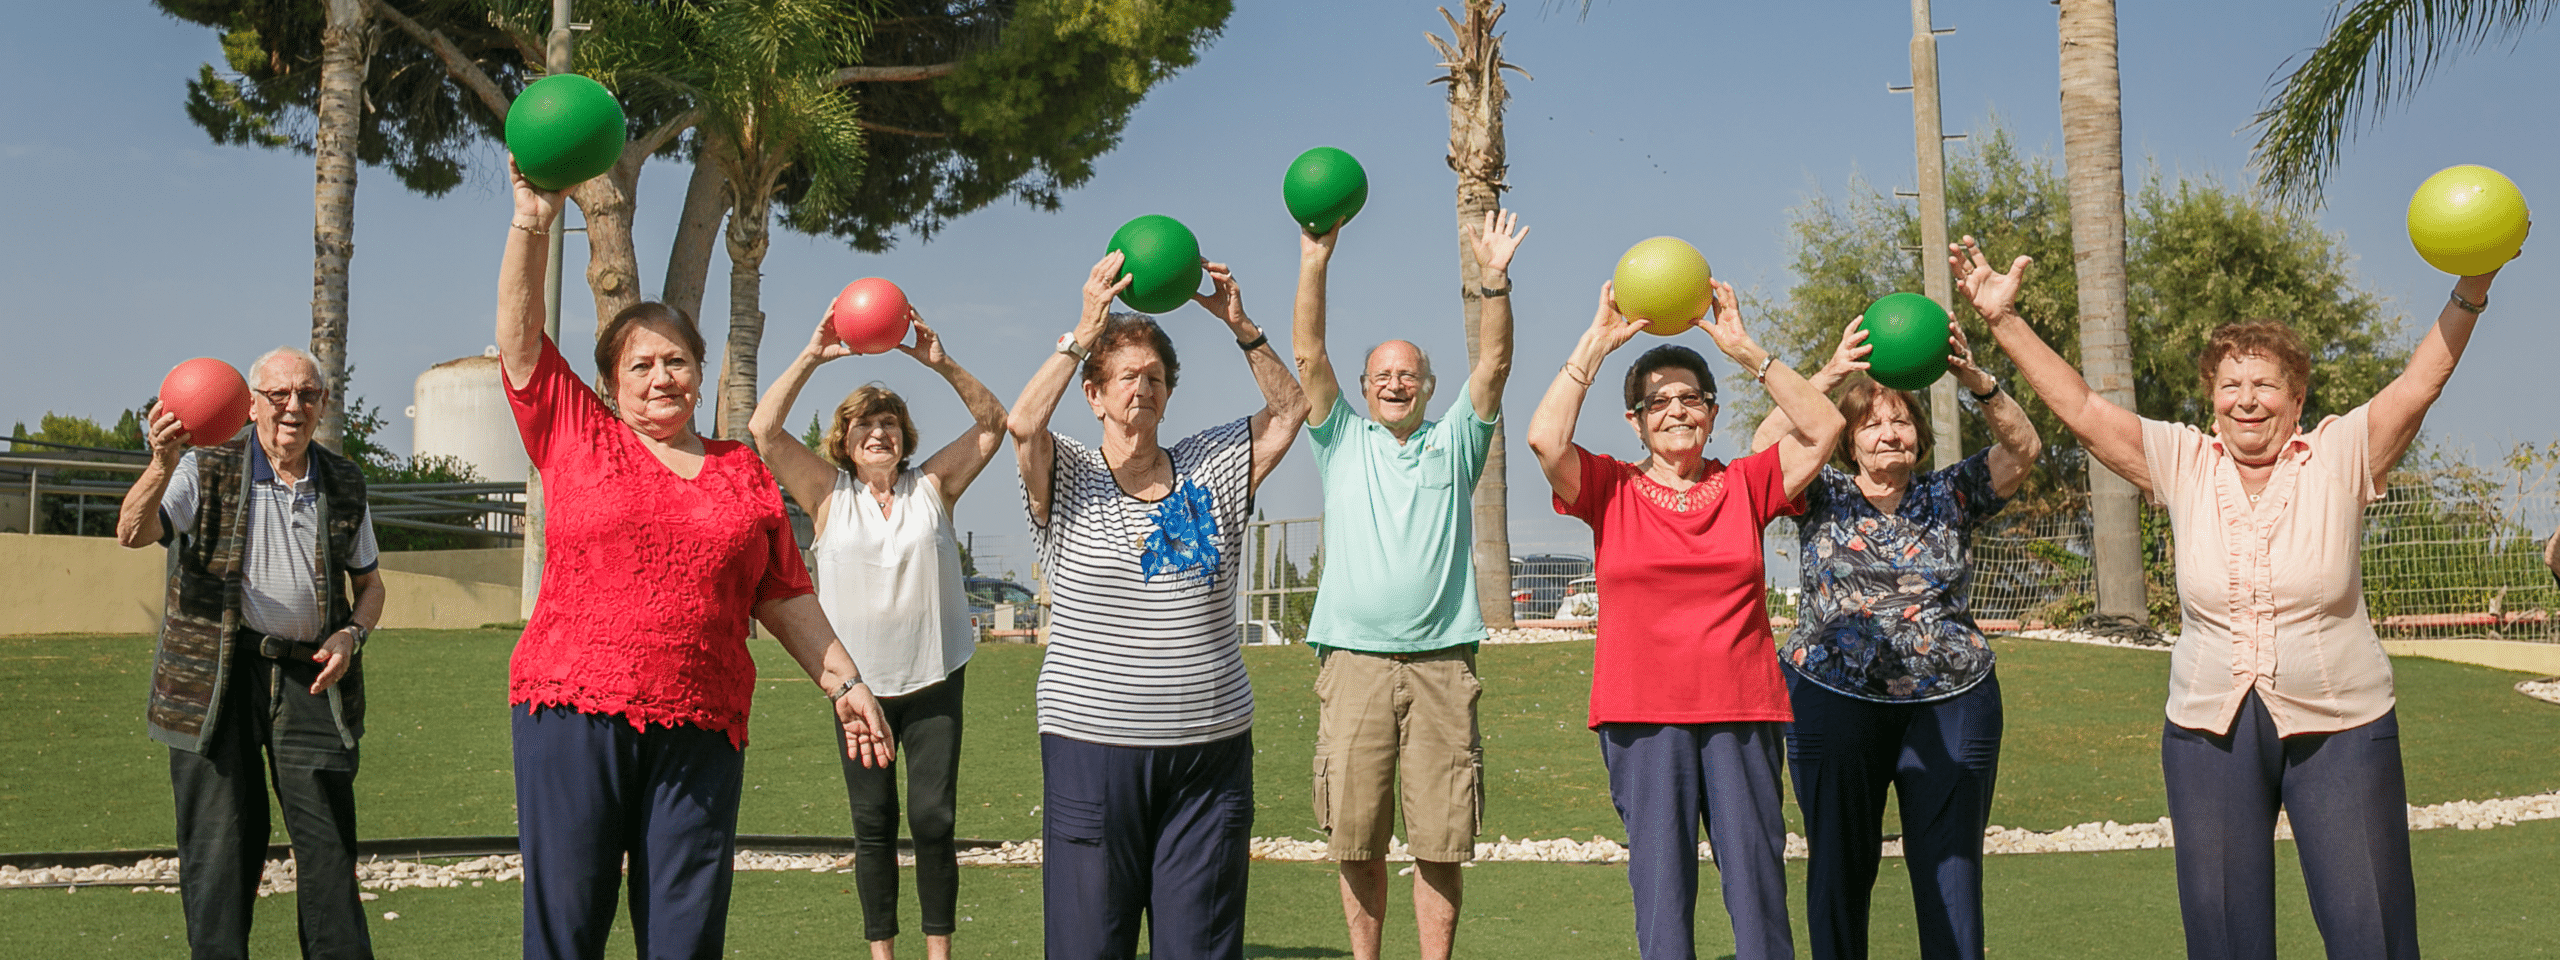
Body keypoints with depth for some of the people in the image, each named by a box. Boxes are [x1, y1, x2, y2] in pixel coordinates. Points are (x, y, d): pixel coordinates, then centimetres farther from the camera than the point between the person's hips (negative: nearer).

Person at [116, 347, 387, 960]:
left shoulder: (344, 485, 11)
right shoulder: (207, 469, 0)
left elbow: (370, 585, 19)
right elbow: (133, 533, -15)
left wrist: (351, 634, -2)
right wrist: (163, 465, -34)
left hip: (310, 678, 2)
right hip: (215, 676, -2)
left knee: (329, 843, 0)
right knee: (220, 846, 2)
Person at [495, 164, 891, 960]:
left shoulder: (743, 472, 15)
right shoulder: (577, 437, 10)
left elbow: (786, 597, 18)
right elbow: (519, 334, 4)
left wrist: (844, 682, 15)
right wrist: (534, 219, -5)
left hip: (700, 728, 2)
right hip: (573, 710, -2)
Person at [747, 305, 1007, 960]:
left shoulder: (933, 487, 4)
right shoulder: (828, 493, 2)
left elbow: (993, 423, -1)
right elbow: (764, 430, -7)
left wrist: (942, 364, -13)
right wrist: (811, 358, -13)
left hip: (935, 680, 0)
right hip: (859, 682, 0)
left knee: (934, 819, 0)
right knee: (873, 825, 7)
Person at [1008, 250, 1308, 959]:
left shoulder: (1210, 468, 12)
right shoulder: (1068, 479, 3)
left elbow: (1290, 408, 9)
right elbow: (1022, 423, -16)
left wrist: (1240, 325, 0)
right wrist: (1084, 333, -15)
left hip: (1211, 749, 3)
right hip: (1092, 747, -2)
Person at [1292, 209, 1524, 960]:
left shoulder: (1452, 444, 15)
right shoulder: (1343, 442, 15)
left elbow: (1493, 364, 3)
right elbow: (1308, 356, 3)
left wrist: (1494, 279, -11)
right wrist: (1314, 264, -7)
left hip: (1440, 663, 0)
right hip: (1354, 662, 0)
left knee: (1440, 842, 0)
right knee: (1357, 837, 3)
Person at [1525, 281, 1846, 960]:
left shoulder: (1746, 486, 8)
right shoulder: (1611, 490, 4)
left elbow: (1823, 429, -2)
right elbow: (1545, 438, -12)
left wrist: (1747, 352, -5)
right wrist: (1595, 343, -8)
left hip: (1743, 709, 1)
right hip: (1642, 715, -1)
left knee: (1758, 875, 3)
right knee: (1660, 880, 3)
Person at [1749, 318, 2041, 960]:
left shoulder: (1950, 497, 8)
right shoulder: (1825, 496, 5)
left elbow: (2023, 449, -5)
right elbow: (1767, 444, -12)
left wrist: (1975, 380, -23)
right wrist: (1830, 375, -25)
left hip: (1950, 702, 1)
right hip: (1833, 702, -1)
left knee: (1951, 865, 1)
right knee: (1839, 863, 5)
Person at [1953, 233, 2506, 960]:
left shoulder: (2341, 456, -3)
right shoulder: (2183, 464, 1)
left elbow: (2421, 383, -13)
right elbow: (2079, 407, -3)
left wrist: (2470, 293, -27)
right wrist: (2003, 320, -9)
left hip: (2339, 729, -2)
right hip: (2210, 730, 2)